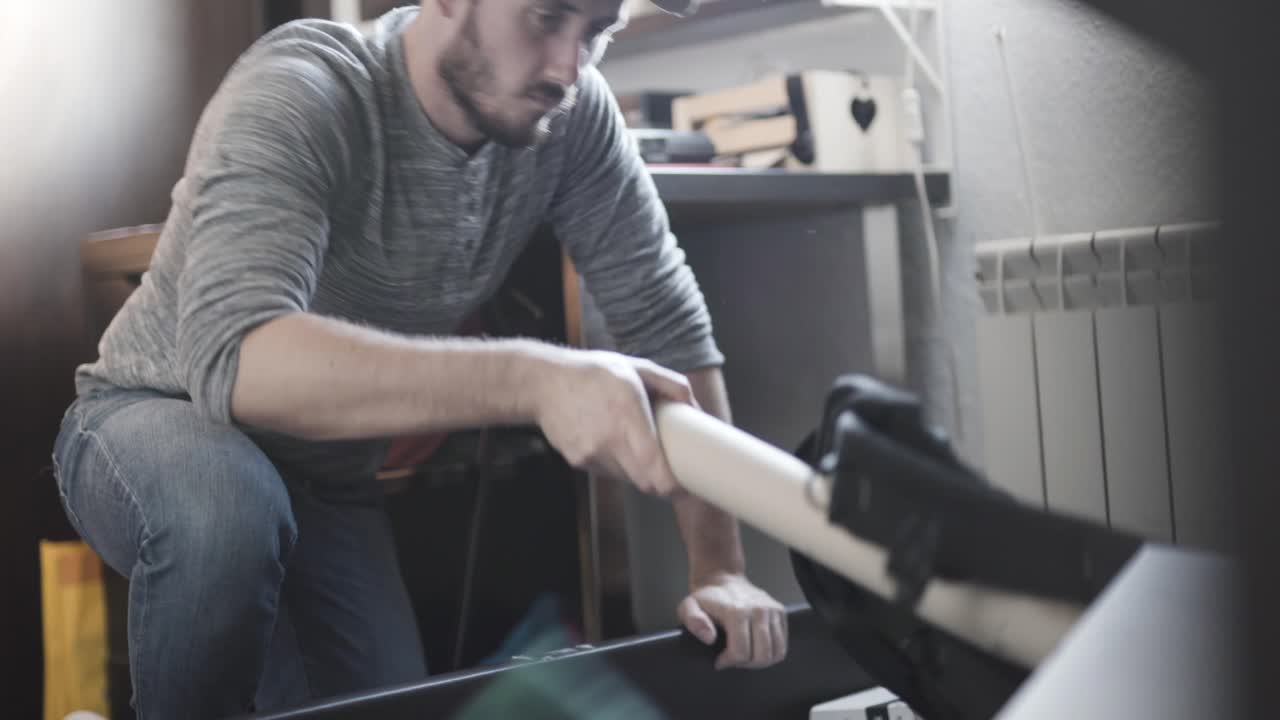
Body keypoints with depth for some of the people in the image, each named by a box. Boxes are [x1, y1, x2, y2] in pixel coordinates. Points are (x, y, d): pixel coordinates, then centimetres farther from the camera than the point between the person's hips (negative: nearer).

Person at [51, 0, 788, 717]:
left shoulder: (571, 116, -17)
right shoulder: (298, 98, -31)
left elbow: (668, 321, -9)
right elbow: (232, 361, -46)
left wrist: (720, 568, -17)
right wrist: (533, 380, -57)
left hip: (327, 480, 5)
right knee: (228, 510, -37)